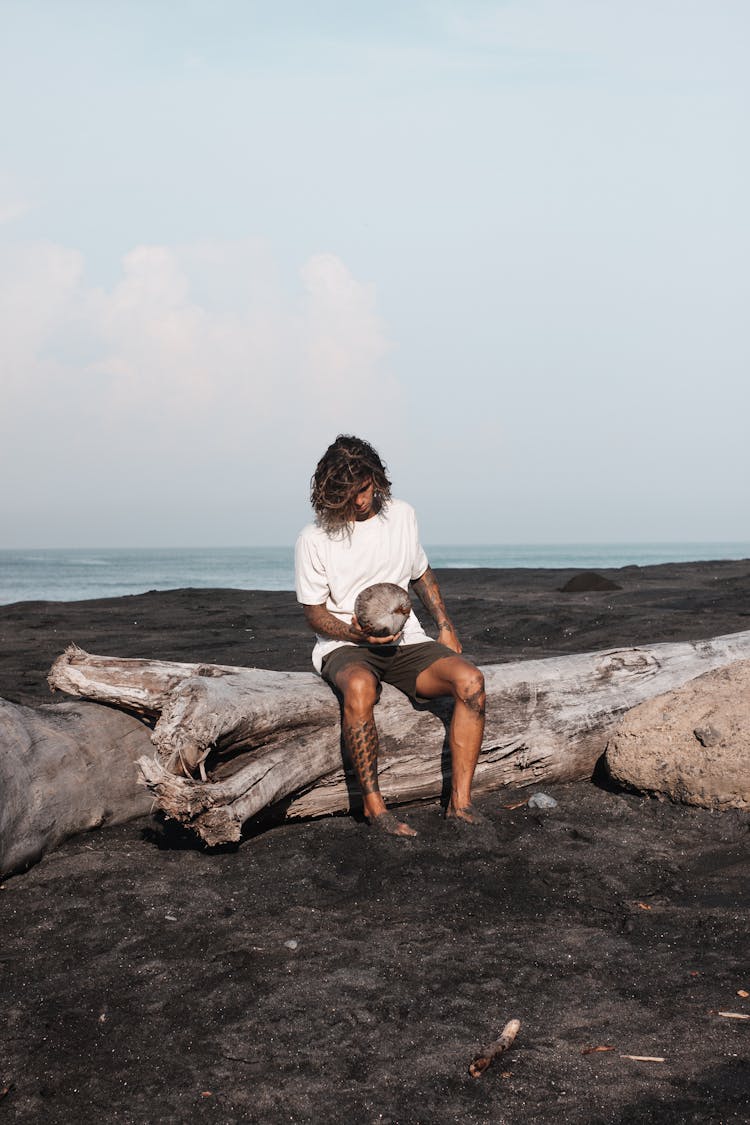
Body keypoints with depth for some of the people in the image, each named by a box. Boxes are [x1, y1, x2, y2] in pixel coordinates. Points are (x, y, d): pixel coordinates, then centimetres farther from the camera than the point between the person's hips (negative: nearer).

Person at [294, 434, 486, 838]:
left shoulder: (401, 515, 7)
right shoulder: (314, 539, -6)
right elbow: (315, 614, -2)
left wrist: (445, 628, 13)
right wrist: (356, 632, -22)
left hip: (405, 641, 4)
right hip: (345, 647, -4)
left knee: (470, 680, -25)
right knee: (359, 687, -41)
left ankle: (460, 801, -24)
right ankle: (373, 804, -29)